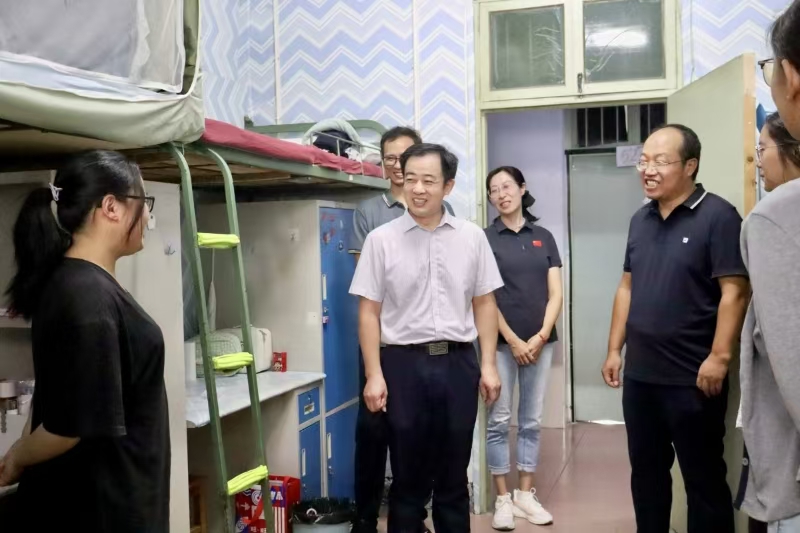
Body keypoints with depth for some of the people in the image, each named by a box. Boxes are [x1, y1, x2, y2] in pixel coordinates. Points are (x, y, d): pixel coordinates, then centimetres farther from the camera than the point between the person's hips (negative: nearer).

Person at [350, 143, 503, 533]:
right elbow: (369, 312, -2)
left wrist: (488, 364, 3)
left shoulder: (472, 237, 4)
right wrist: (374, 375, -6)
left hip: (458, 362, 2)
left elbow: (484, 303, 8)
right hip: (403, 363, -1)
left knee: (454, 474, 13)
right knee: (408, 474, 10)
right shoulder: (381, 239, -2)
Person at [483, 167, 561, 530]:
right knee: (499, 421, 3)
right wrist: (513, 340, -9)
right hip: (501, 343, -3)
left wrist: (540, 337, -7)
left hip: (540, 342, 3)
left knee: (532, 421, 9)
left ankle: (526, 494, 21)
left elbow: (555, 293, 5)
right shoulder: (485, 238, -1)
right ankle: (503, 499, 13)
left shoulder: (544, 238, 8)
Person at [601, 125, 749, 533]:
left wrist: (719, 357, -20)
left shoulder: (717, 216, -10)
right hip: (640, 375, 7)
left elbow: (735, 291, -15)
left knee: (703, 478, 7)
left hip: (692, 378, -7)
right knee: (646, 470, 18)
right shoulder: (640, 220, 11)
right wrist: (615, 349, 12)